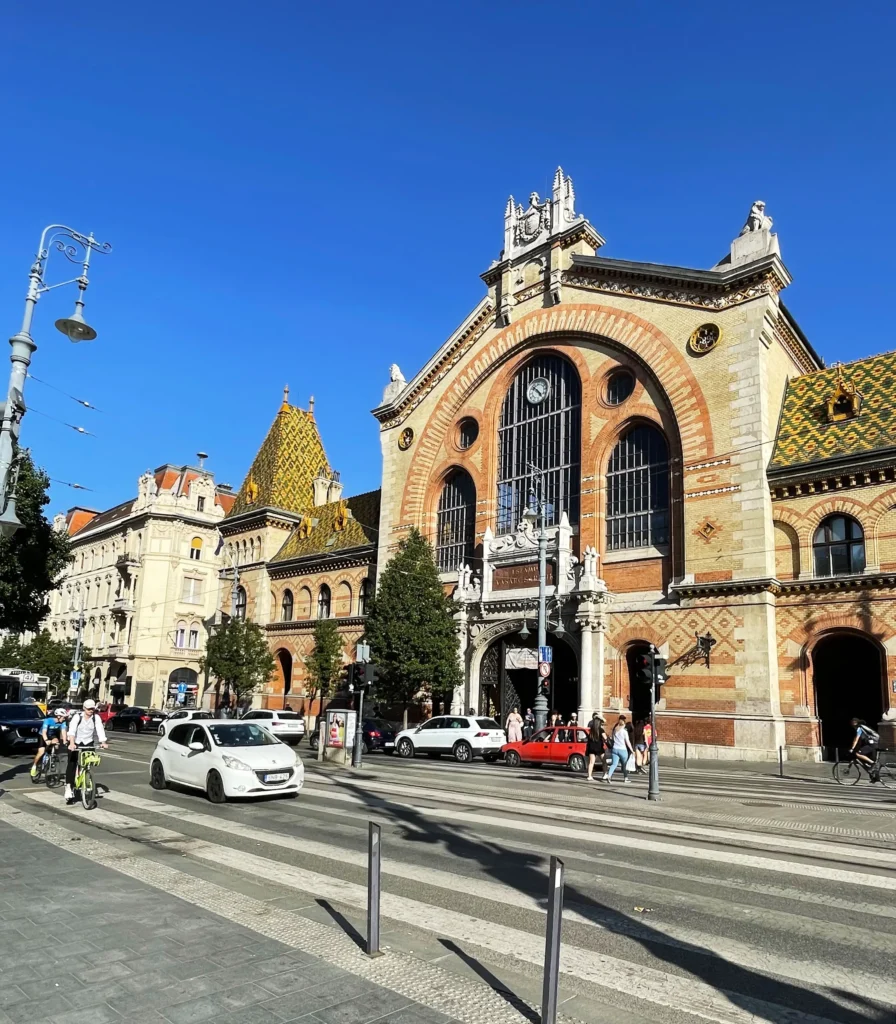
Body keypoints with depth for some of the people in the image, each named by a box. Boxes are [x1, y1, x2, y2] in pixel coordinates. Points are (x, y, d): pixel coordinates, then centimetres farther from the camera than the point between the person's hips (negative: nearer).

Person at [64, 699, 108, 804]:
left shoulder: (96, 717, -14)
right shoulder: (77, 716, -19)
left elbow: (100, 730, -24)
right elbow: (72, 730, -32)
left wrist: (103, 742, -40)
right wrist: (72, 743, -48)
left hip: (88, 743, 2)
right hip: (75, 742, -2)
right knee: (72, 764, -10)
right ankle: (69, 787, -7)